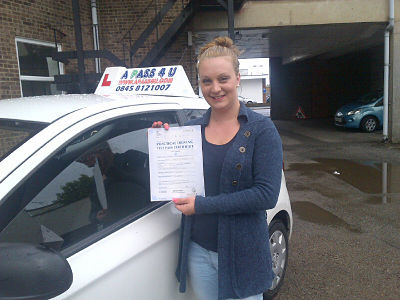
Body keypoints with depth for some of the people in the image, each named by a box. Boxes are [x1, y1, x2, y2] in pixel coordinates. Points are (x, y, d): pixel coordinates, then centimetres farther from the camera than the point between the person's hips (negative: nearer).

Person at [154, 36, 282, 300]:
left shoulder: (261, 129, -10)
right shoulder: (192, 128, 1)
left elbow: (267, 195, -19)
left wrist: (202, 205, -20)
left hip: (243, 253, -3)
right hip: (198, 250, 4)